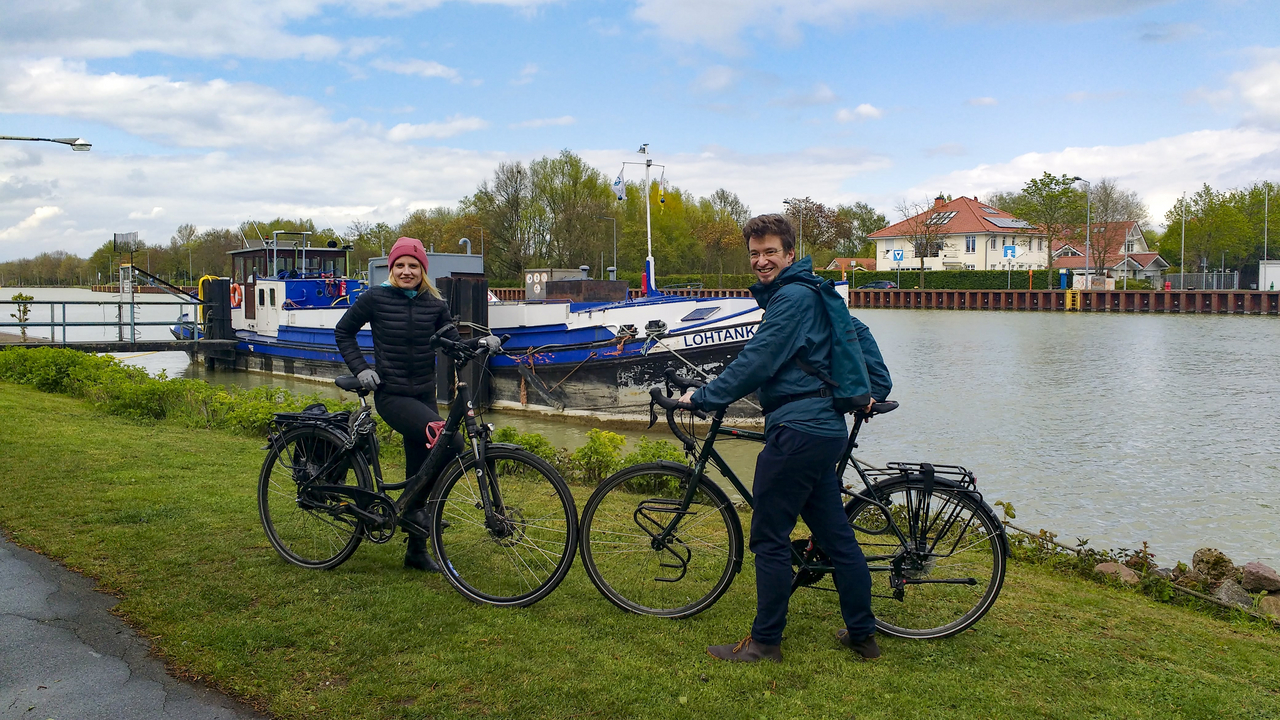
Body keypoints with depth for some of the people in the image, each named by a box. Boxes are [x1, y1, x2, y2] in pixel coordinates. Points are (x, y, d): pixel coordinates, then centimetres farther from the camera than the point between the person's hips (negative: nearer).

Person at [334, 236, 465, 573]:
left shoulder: (435, 304, 4)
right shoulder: (375, 298, -5)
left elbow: (453, 343, 1)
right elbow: (343, 332, 5)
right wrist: (361, 369, -6)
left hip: (424, 394, 4)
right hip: (392, 395, -4)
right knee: (451, 443, -25)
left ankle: (417, 550, 23)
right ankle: (415, 507, -4)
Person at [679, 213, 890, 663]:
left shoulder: (792, 297, -12)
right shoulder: (810, 293, 19)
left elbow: (756, 362, -17)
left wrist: (703, 397, -10)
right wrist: (869, 391, 27)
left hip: (797, 429, -10)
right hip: (826, 427, 10)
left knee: (769, 538, -2)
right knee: (834, 533, 15)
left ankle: (765, 642, 8)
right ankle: (862, 635, 24)